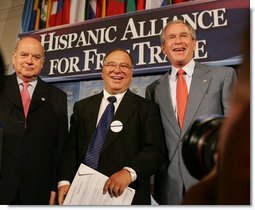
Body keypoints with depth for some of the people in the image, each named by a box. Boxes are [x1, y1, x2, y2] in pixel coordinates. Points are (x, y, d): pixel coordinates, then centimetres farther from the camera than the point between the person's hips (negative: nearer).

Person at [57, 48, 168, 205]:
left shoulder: (147, 108, -2)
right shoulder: (82, 107, 8)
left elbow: (156, 150, -11)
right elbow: (71, 149, 4)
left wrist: (129, 172, -26)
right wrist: (65, 181, -10)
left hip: (128, 197, -2)